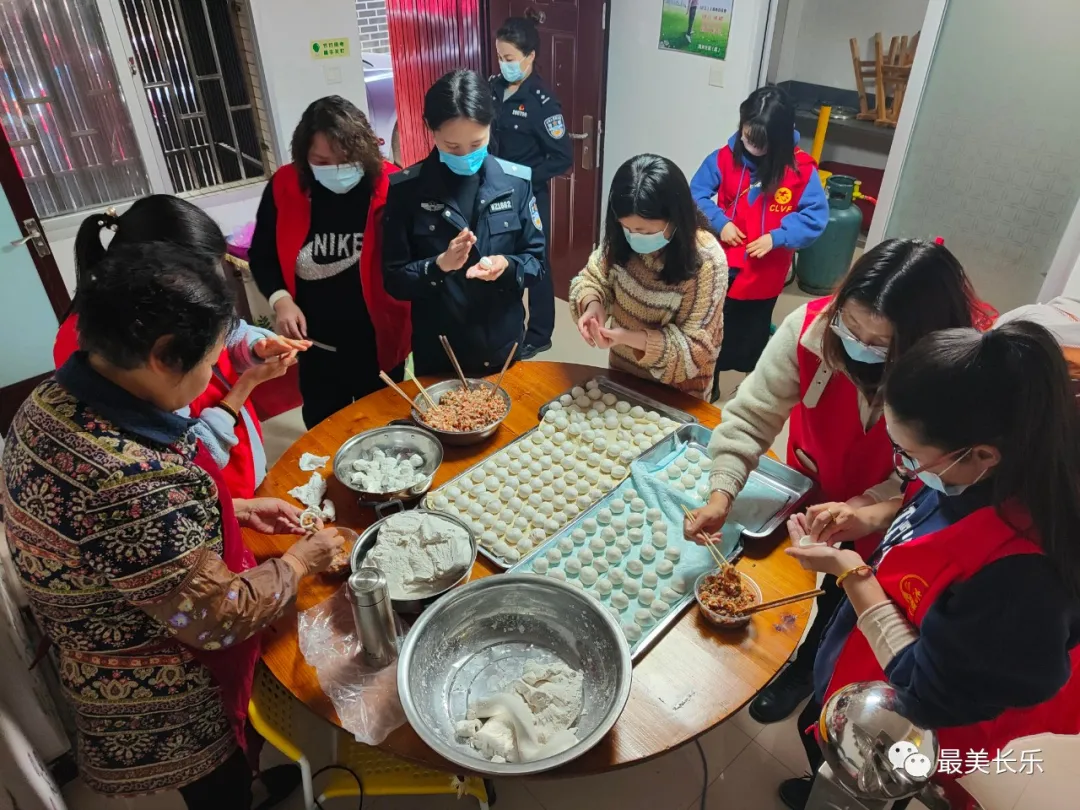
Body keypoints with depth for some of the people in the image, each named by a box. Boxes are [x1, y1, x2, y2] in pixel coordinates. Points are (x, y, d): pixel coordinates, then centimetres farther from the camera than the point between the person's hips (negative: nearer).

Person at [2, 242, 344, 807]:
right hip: (159, 703, -7)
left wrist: (234, 509, 2)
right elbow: (215, 620, -27)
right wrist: (298, 563, -12)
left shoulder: (52, 398, -12)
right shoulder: (137, 481, -41)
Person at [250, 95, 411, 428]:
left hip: (377, 341, -2)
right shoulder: (284, 187, -8)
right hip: (315, 342, 2)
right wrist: (280, 299, -11)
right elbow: (261, 254, 4)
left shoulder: (389, 187, -16)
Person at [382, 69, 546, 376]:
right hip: (436, 352, -1)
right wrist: (438, 265, -26)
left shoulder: (516, 182, -6)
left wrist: (507, 266, -22)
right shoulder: (406, 189, -10)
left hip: (503, 345, 1)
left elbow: (536, 261, -1)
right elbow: (394, 279, -7)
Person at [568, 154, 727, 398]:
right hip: (620, 371, 3)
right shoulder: (622, 239, -14)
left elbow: (695, 347, -25)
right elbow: (592, 277, -3)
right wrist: (592, 304, -27)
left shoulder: (706, 261, -27)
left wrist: (629, 338, -38)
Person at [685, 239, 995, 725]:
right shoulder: (812, 326, -31)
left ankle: (802, 670, 50)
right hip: (813, 488, 2)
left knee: (842, 602, 18)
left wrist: (864, 507, -36)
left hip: (883, 519, -1)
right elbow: (752, 413, -26)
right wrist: (722, 492, -36)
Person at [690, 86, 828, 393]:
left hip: (766, 274, -1)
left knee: (754, 336, 17)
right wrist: (719, 222, -16)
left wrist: (777, 237, -21)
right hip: (723, 268, 1)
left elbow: (816, 215, -10)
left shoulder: (801, 169, -12)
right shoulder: (726, 157, -9)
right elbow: (696, 193, -2)